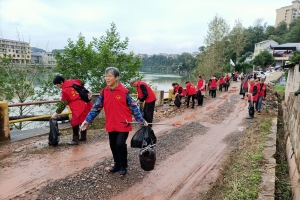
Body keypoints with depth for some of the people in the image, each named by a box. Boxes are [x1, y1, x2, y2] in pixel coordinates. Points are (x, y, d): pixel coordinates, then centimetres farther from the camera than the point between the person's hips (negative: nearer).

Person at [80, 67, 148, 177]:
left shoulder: (124, 91, -10)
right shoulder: (103, 92, 2)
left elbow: (133, 107, -5)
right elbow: (96, 107, 5)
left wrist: (141, 120, -7)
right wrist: (87, 120, -1)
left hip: (123, 124, -5)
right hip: (111, 125, 5)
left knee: (120, 144, -10)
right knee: (113, 145, 13)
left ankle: (123, 167, 14)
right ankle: (117, 164, 34)